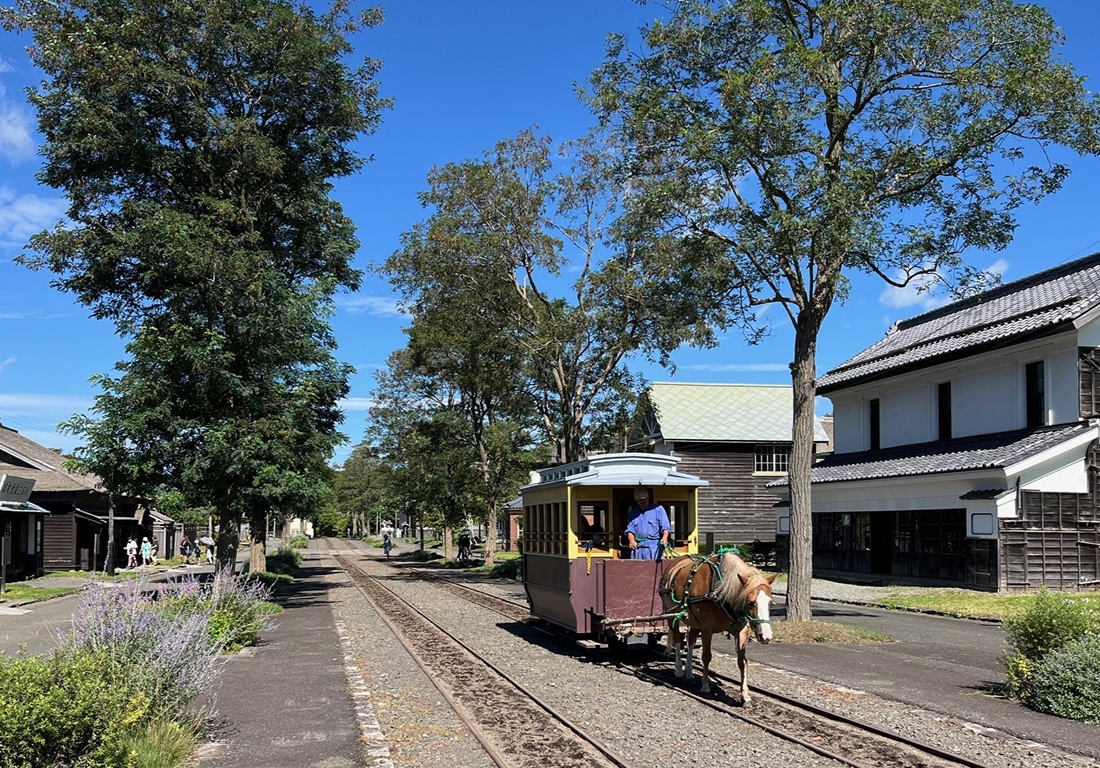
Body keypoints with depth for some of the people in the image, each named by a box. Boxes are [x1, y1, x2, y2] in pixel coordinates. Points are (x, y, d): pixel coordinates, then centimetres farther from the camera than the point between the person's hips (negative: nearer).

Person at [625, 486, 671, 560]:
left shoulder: (658, 509, 5)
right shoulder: (633, 512, 19)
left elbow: (665, 526, -3)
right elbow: (630, 529, 15)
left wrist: (664, 538, -22)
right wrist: (632, 540, -4)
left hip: (654, 546, -4)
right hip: (637, 547, 4)